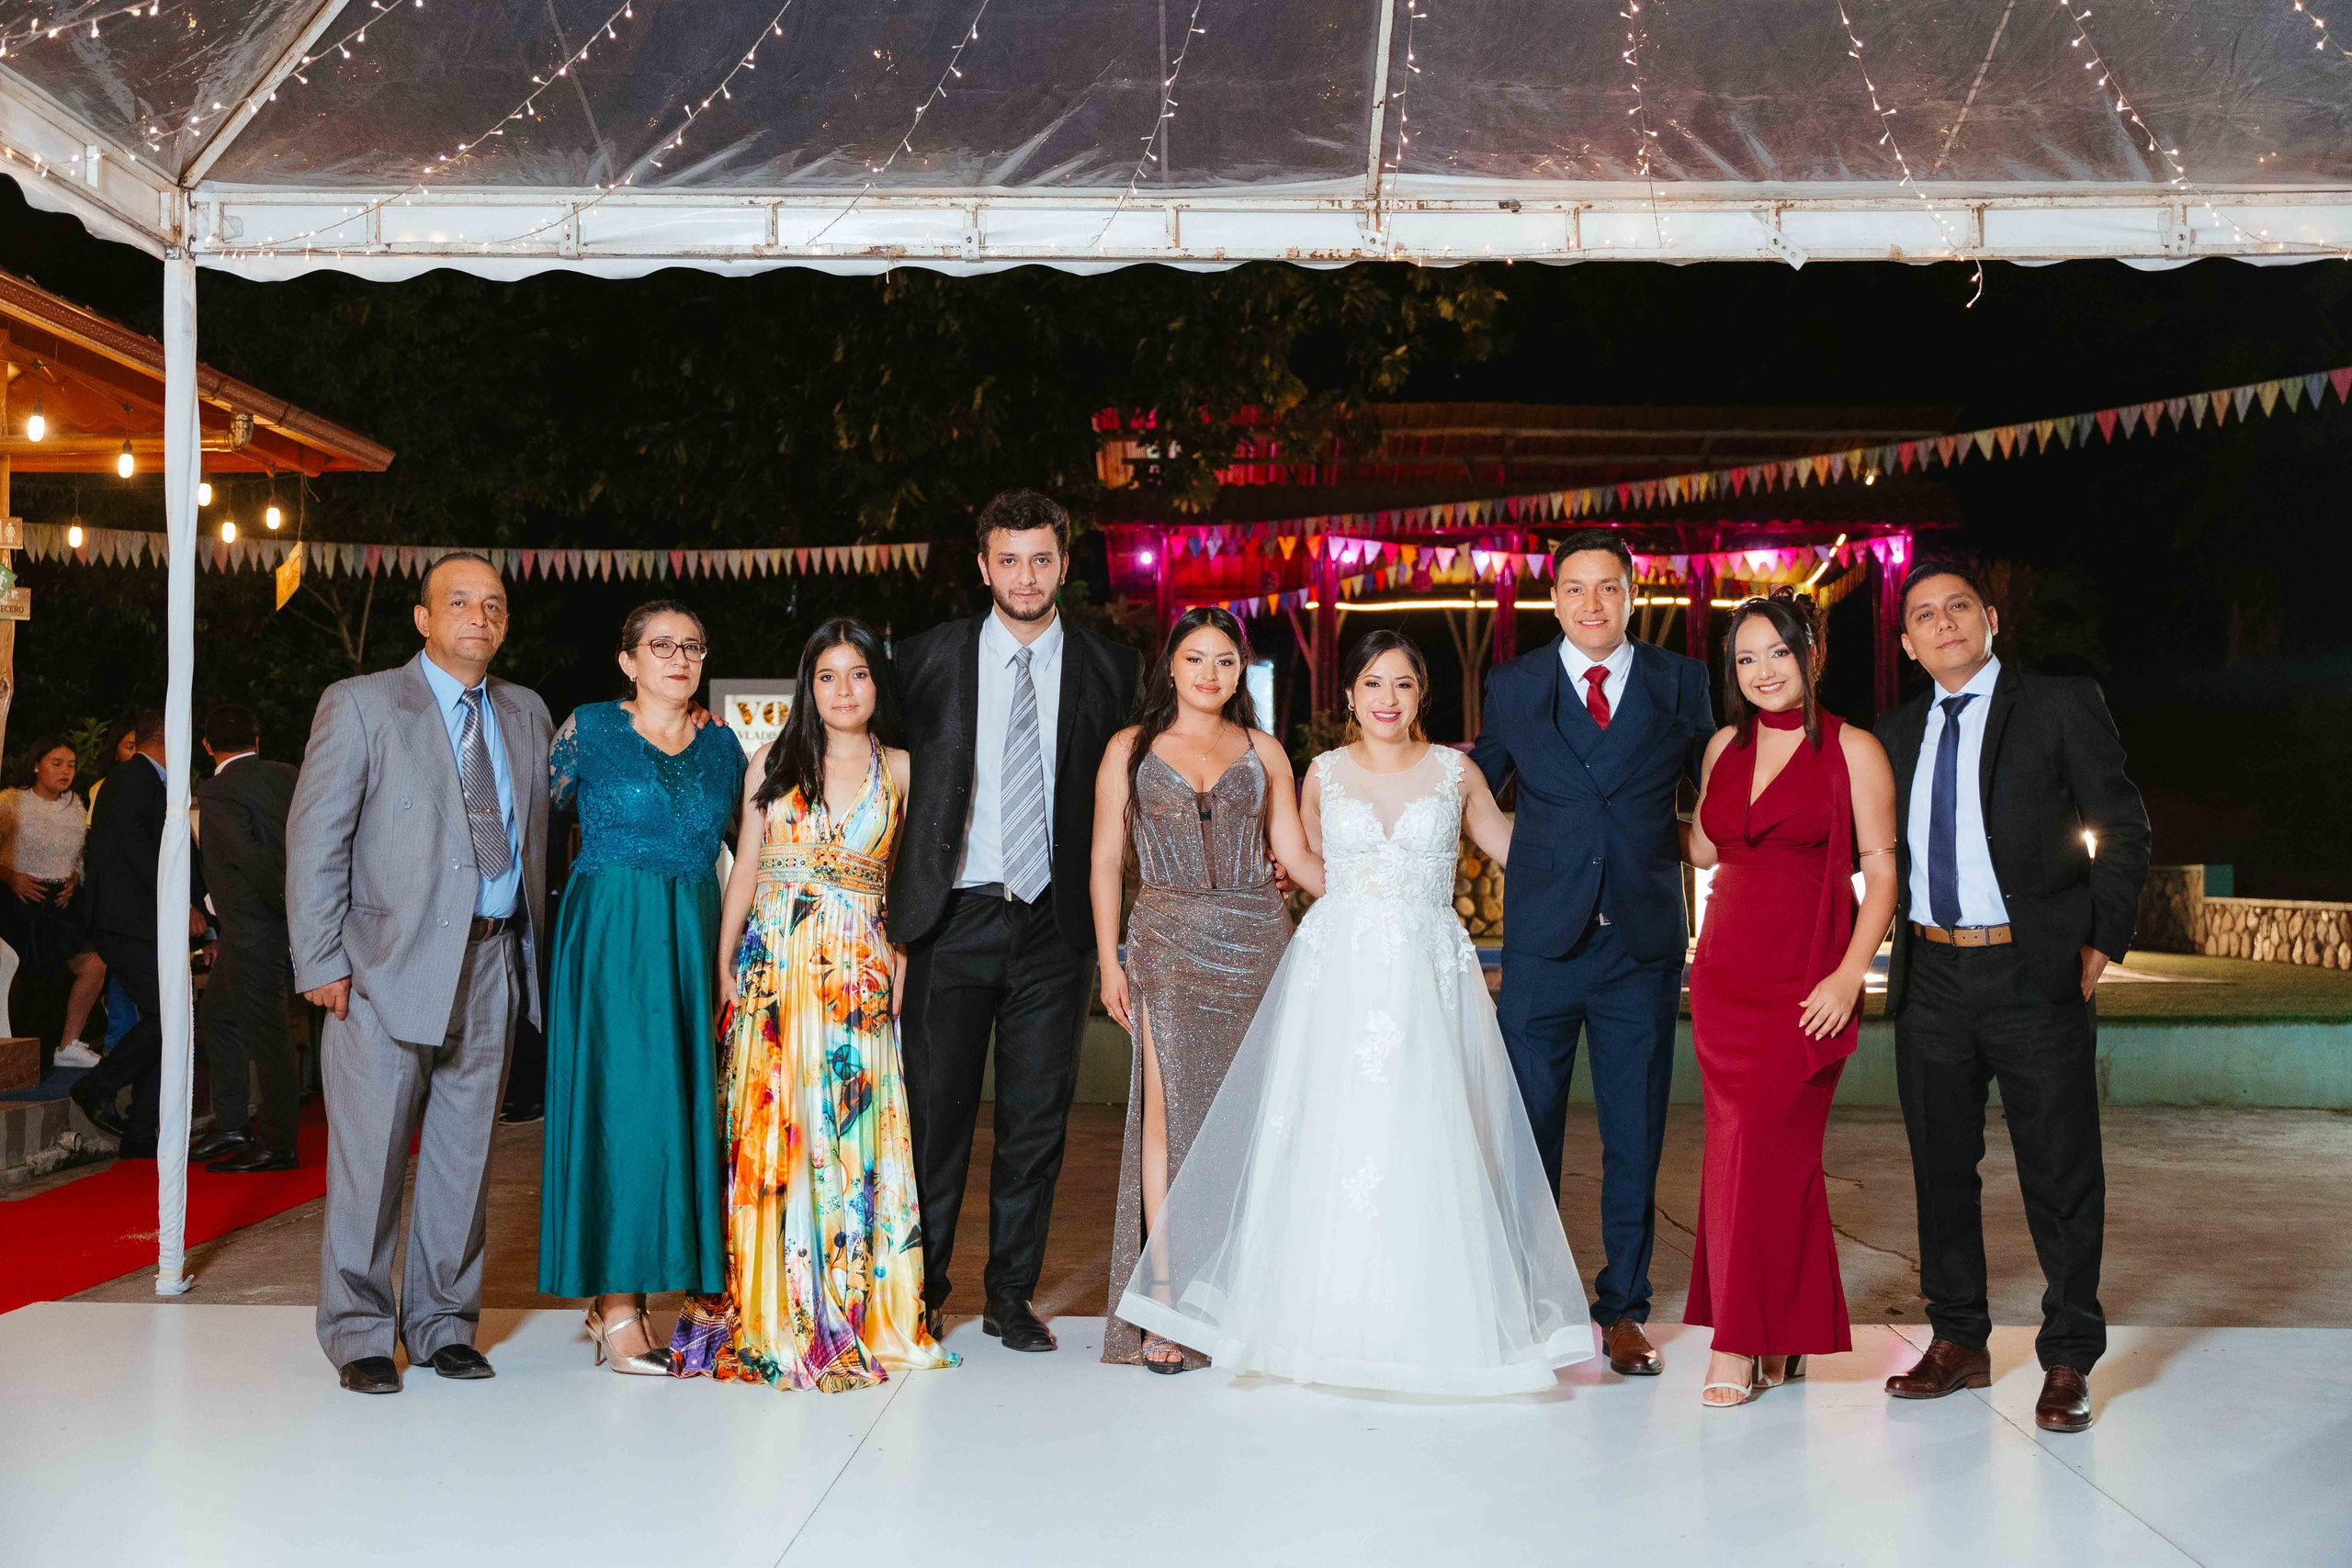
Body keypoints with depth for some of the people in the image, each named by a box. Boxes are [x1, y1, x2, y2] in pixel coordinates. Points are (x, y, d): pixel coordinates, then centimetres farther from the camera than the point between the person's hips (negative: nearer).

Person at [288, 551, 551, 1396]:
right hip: (390, 964, -4)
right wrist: (322, 962, -10)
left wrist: (530, 945, 10)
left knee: (464, 1154, 10)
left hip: (492, 966, 5)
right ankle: (359, 1334, 12)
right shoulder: (360, 704, 0)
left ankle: (444, 1324, 21)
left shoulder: (527, 714, 15)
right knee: (370, 1157, -1)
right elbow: (314, 840, -4)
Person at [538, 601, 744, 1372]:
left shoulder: (722, 746, 12)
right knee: (621, 1103, -7)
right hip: (609, 937, -5)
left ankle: (620, 1299, 10)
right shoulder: (588, 729, 1)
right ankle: (616, 1308, -3)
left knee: (680, 1105, 2)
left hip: (691, 941, 5)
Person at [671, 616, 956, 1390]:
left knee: (854, 1134, -1)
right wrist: (724, 965, 3)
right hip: (774, 968, 0)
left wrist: (904, 970, -2)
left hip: (860, 975, 0)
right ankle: (770, 1316, 9)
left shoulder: (900, 770, 8)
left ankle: (859, 1313, 10)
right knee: (772, 1131, -1)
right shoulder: (773, 762, 9)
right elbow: (745, 869, 10)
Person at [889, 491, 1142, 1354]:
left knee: (1037, 1115, 7)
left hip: (1054, 923, 1)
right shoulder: (928, 658, 2)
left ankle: (1011, 1292, 21)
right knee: (936, 1108, 4)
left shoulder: (1108, 667, 4)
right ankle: (920, 1289, 20)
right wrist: (897, 898, 1)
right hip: (955, 918, -1)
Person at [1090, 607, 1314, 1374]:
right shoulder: (1131, 748, 9)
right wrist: (1109, 961, 0)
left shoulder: (1262, 750, 13)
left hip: (1257, 938, 2)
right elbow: (1106, 861, 7)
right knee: (1171, 1109, -8)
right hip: (1170, 943, -2)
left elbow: (1294, 854, 12)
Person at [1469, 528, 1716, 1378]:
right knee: (1528, 1131, 5)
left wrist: (1670, 847, 3)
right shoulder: (1513, 686, 6)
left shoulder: (1682, 683, 6)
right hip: (1542, 941, 0)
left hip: (1644, 941, 0)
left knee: (1635, 1134, 7)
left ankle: (1623, 1307, 19)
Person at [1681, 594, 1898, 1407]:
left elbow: (1881, 871, -5)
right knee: (1738, 1145, 5)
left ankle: (1742, 1341, 0)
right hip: (1725, 968, 5)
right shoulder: (1725, 746, 11)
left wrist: (1850, 974, -14)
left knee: (1765, 1145, -8)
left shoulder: (1853, 751, -3)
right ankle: (1779, 1337, 17)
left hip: (1807, 979, -5)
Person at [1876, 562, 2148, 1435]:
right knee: (1941, 1167, 11)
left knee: (2060, 1173, 2)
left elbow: (2123, 828, -2)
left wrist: (2101, 943, -6)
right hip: (1930, 978, 5)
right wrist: (1899, 947, 8)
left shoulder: (2062, 706, 0)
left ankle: (2068, 1363, 13)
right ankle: (1958, 1341, 25)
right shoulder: (1897, 734, 13)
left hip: (2036, 973, -4)